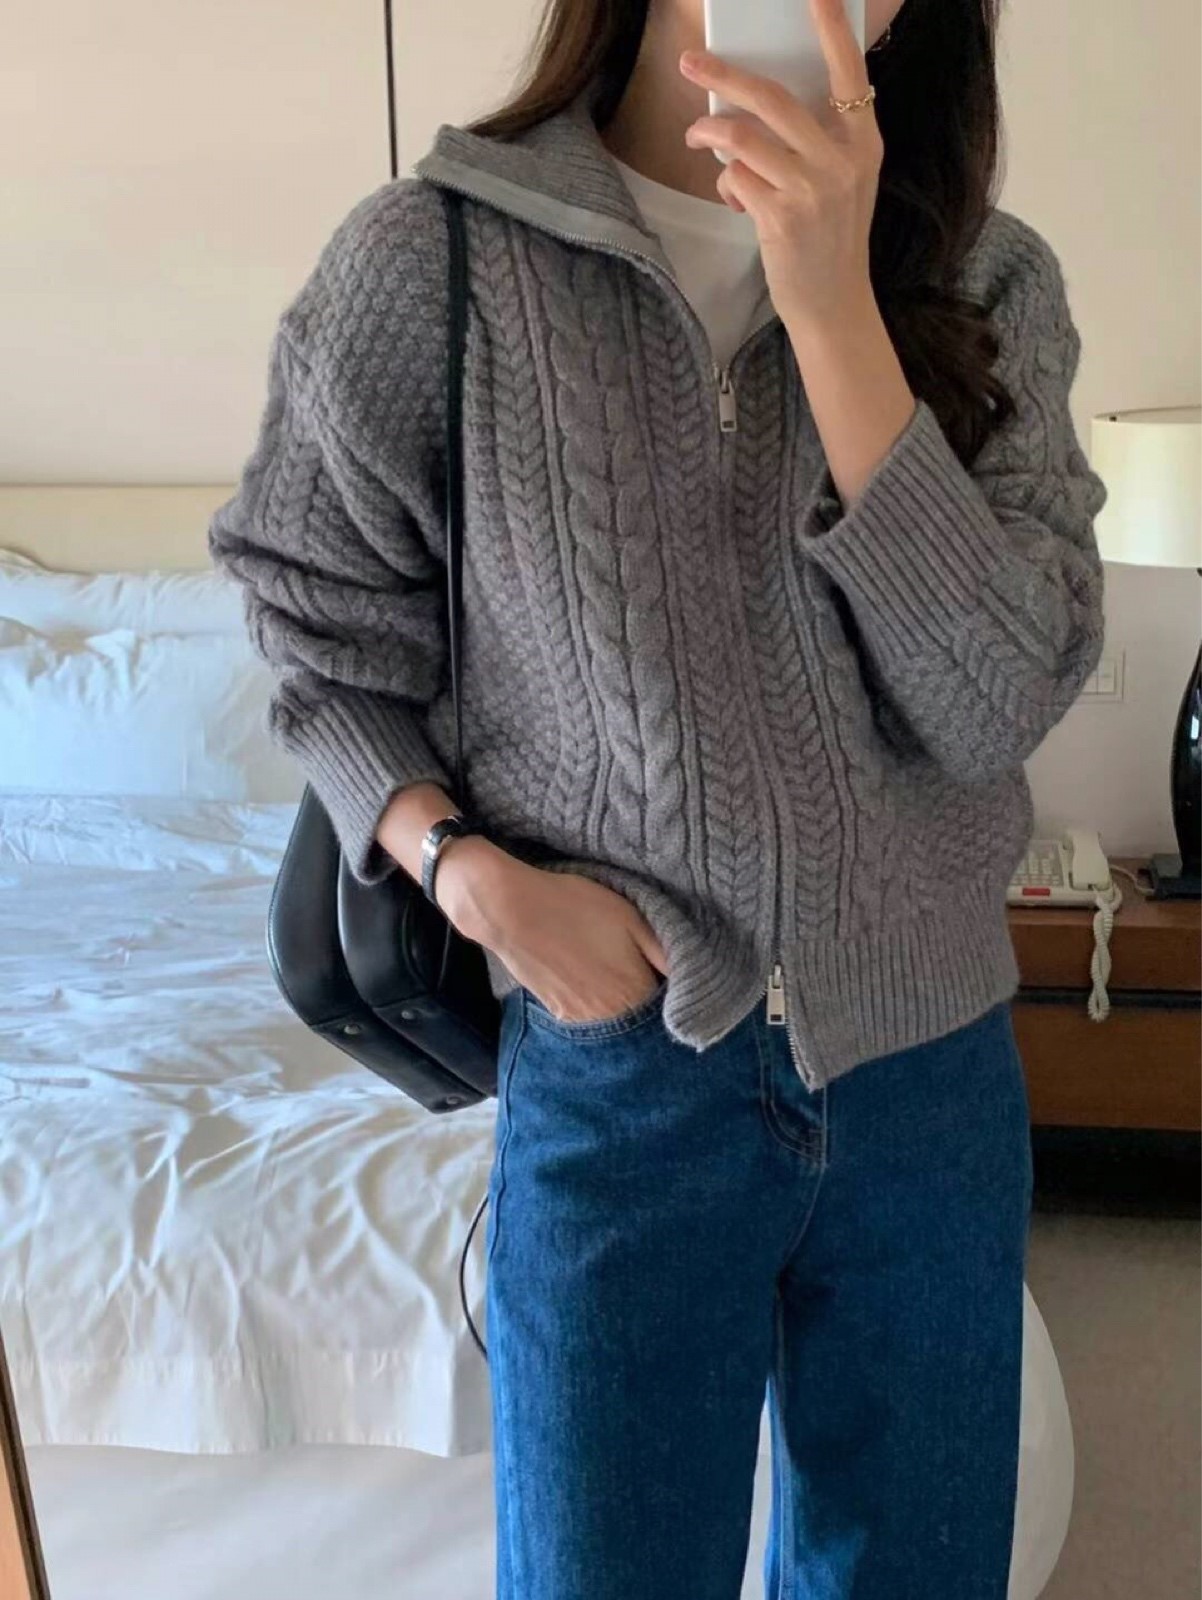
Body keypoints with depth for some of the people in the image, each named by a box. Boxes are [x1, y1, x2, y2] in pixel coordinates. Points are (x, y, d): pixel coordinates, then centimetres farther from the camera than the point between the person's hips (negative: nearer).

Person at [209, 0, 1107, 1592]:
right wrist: (466, 864, -14)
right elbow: (326, 638, 3)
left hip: (935, 1074, 3)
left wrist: (833, 297, -22)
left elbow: (996, 702, -15)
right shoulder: (428, 261, -9)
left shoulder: (989, 281, -4)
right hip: (618, 1064, -2)